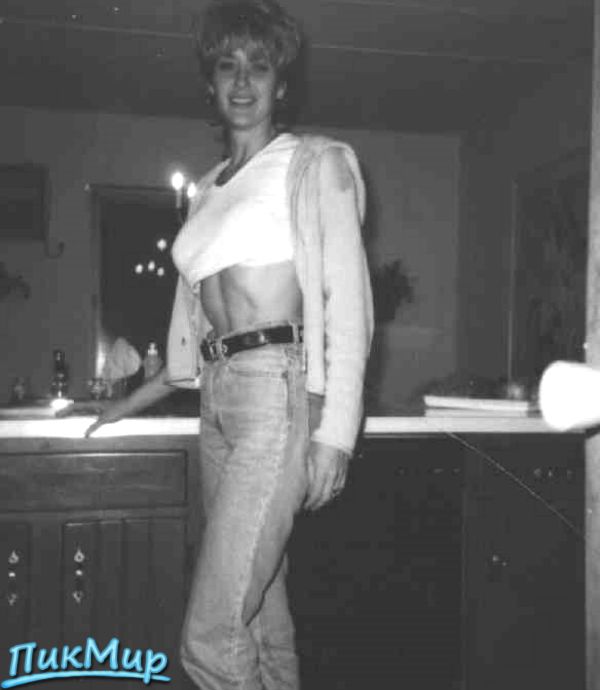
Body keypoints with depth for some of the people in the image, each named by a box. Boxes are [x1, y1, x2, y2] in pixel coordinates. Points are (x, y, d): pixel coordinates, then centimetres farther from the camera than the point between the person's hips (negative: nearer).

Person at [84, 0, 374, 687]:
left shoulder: (315, 164, 2)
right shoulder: (209, 188, 20)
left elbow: (348, 301, -7)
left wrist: (334, 433, -15)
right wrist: (141, 396, 25)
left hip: (280, 391, -6)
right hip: (218, 396, 7)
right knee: (261, 611, 12)